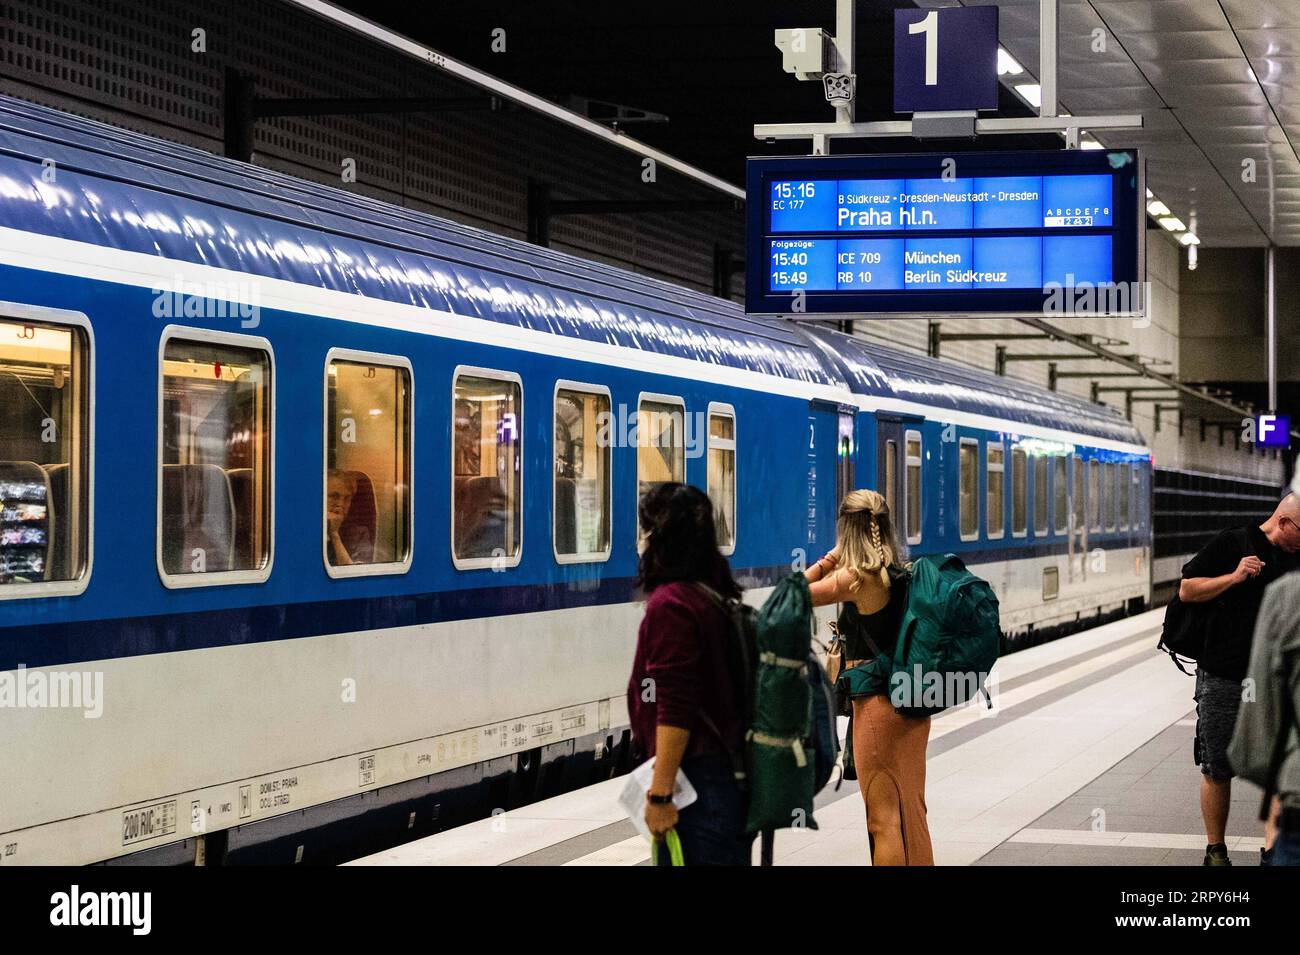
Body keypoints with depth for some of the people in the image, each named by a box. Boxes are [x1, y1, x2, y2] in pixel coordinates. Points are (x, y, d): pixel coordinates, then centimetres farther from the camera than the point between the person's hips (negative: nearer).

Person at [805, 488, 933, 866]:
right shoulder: (902, 574, 4)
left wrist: (825, 562, -2)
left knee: (884, 819, -1)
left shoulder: (856, 578, -16)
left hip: (878, 704, -7)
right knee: (911, 812, 17)